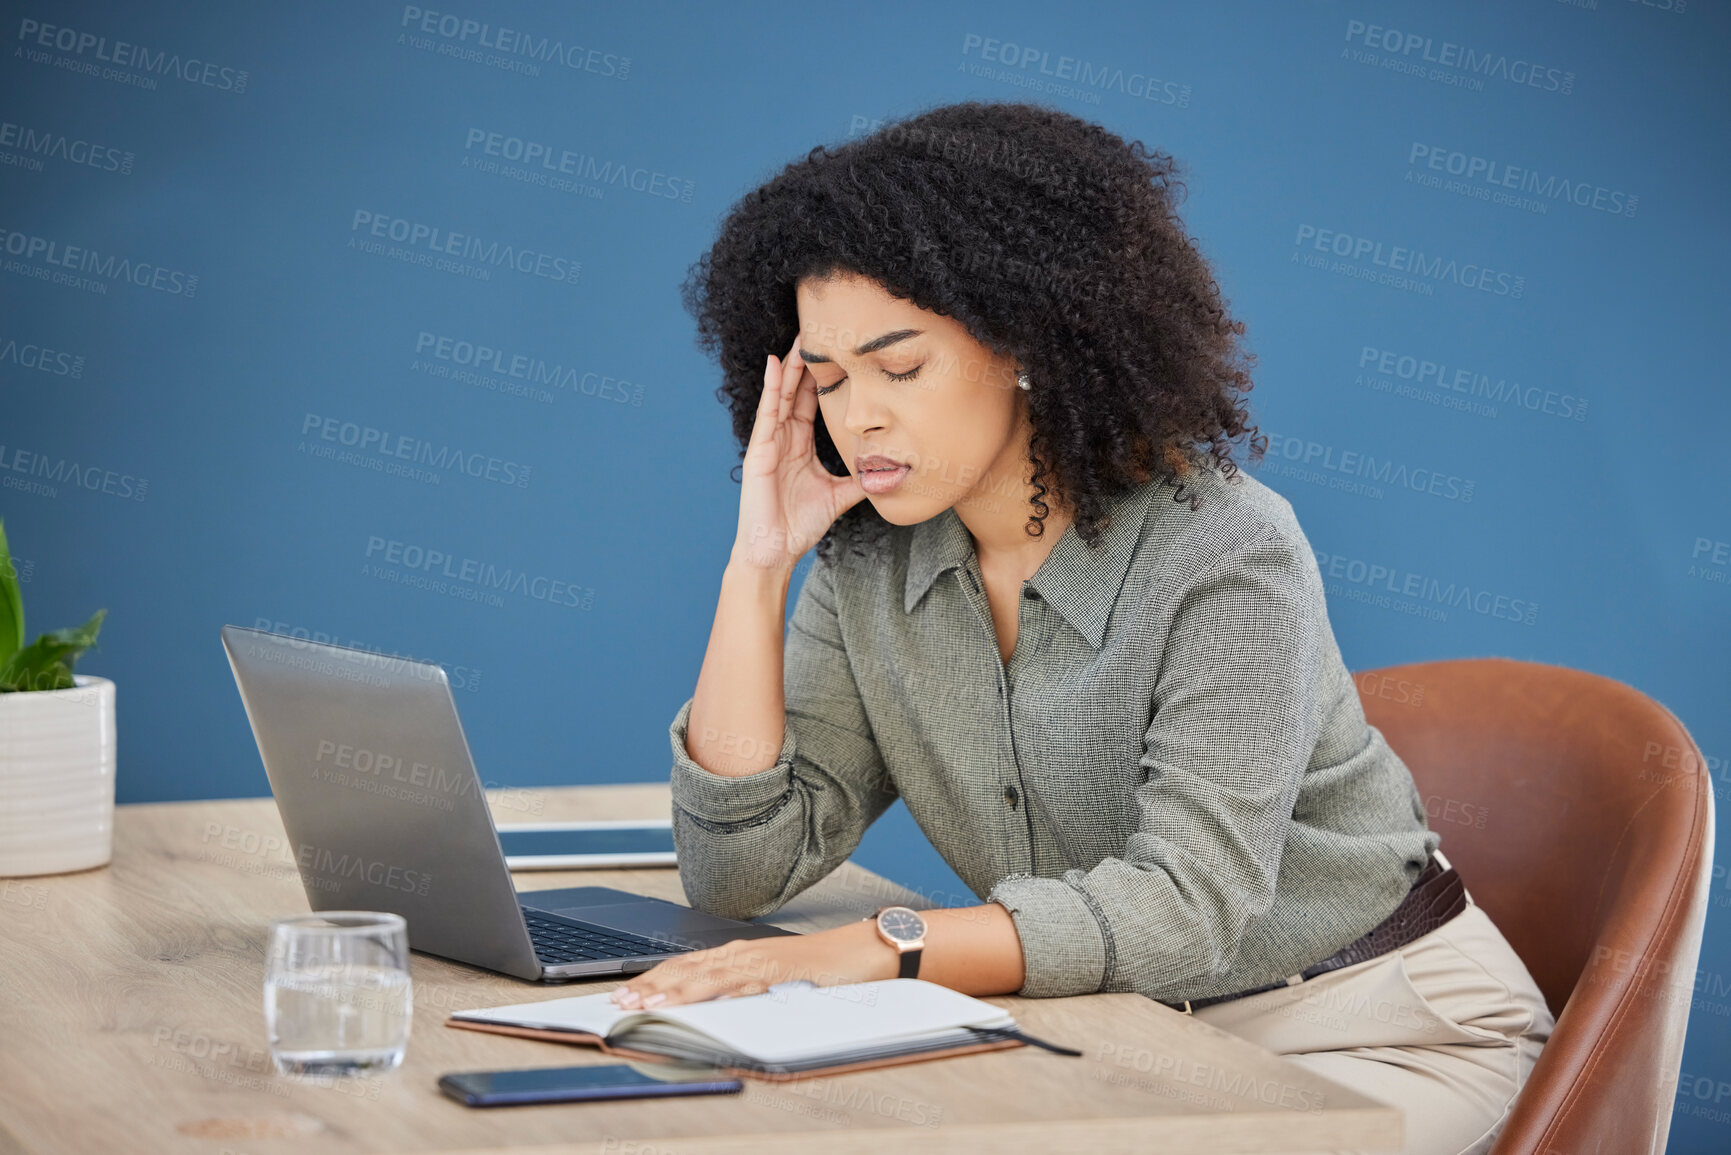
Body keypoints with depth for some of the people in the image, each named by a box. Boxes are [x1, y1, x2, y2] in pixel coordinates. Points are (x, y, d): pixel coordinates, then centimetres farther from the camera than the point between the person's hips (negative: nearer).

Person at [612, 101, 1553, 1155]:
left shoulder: (1226, 554, -20)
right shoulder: (869, 572, -3)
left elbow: (1184, 907, -29)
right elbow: (739, 870, -9)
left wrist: (881, 947, -41)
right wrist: (759, 564, -13)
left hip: (1375, 1030, -4)